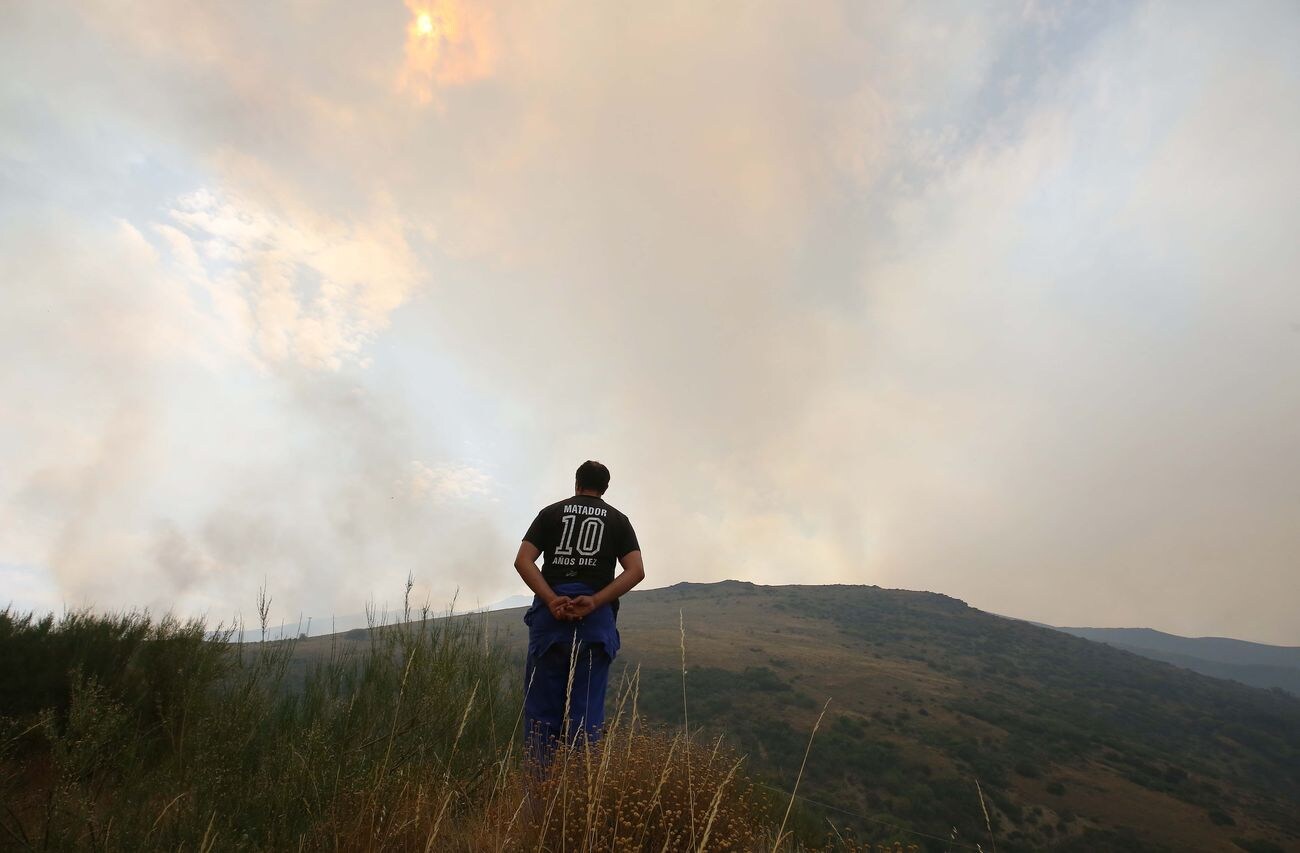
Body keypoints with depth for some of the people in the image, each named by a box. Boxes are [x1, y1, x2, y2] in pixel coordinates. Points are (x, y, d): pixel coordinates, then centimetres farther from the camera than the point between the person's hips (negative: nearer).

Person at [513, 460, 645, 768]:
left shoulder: (551, 512, 13)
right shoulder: (618, 520, 13)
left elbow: (523, 561, -1)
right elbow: (636, 571, -1)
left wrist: (552, 600, -11)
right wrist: (594, 601, -9)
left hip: (551, 613, 0)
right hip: (597, 619, 0)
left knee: (542, 707, 7)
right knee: (587, 710, 6)